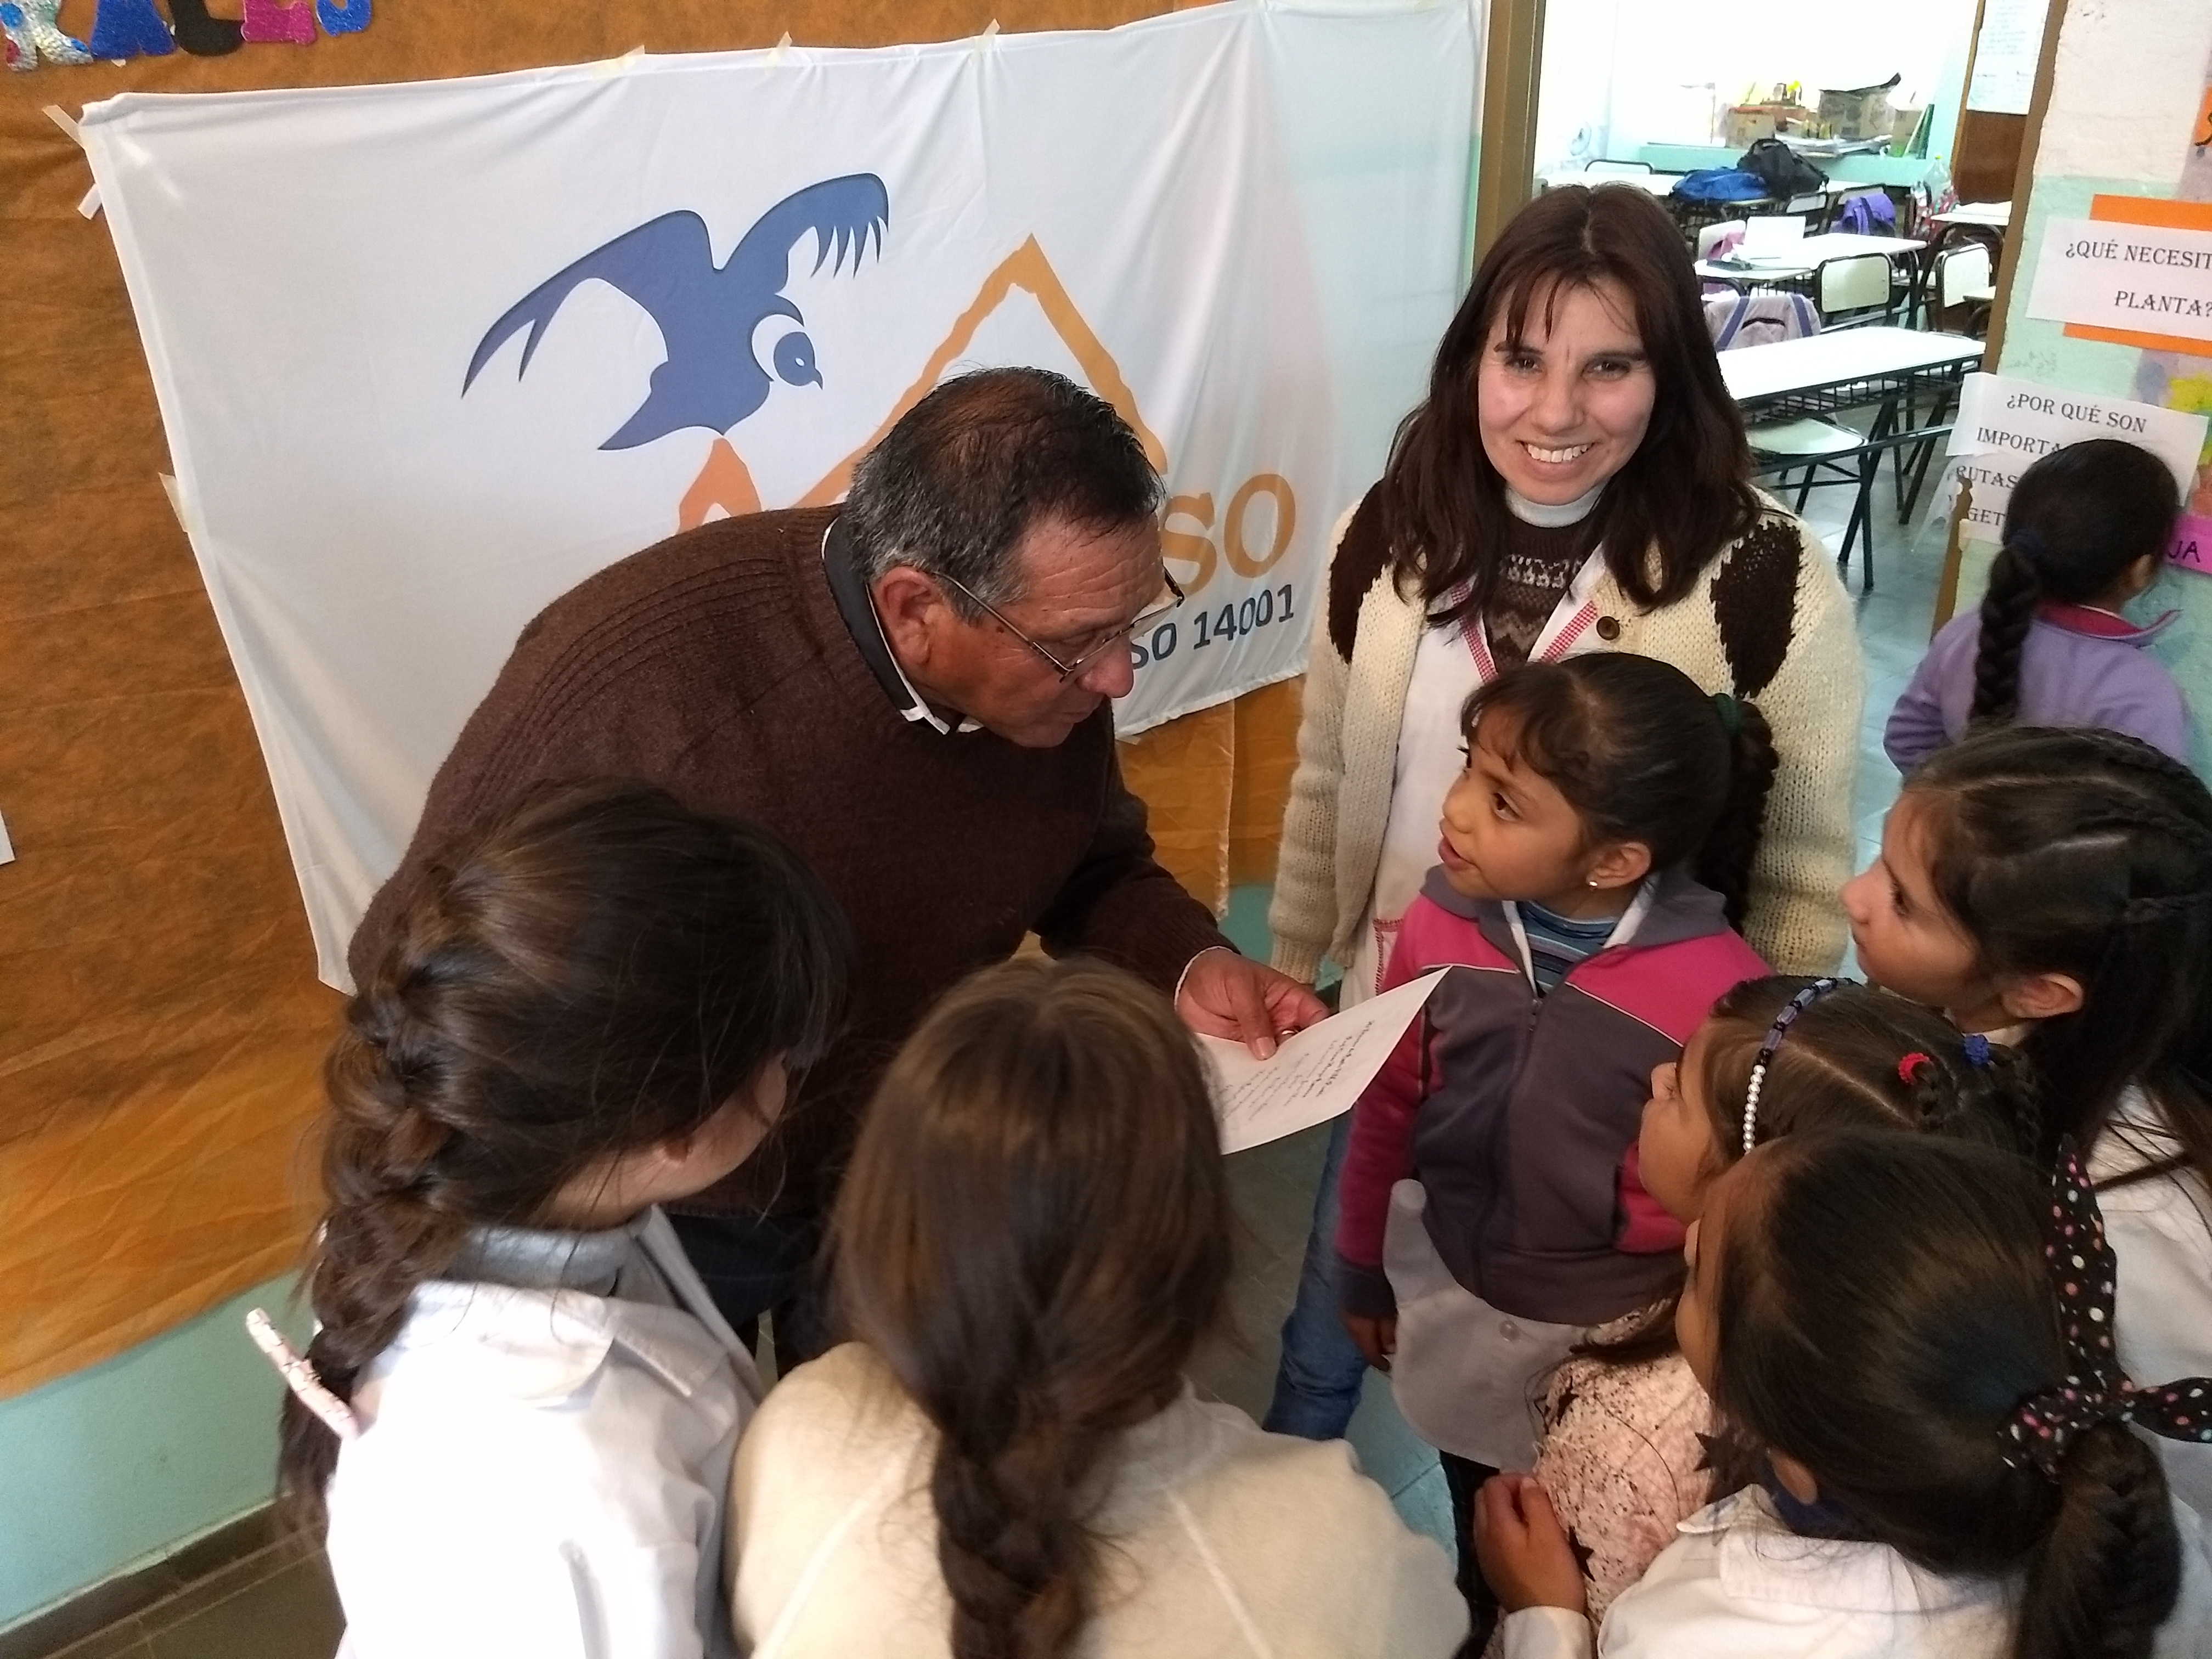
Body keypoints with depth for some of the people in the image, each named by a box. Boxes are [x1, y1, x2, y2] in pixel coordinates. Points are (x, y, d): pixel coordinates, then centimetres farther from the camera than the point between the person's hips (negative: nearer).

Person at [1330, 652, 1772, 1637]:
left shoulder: (1720, 987, -28)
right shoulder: (1438, 926, -17)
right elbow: (1385, 1110, -3)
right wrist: (1363, 1270, 8)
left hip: (1618, 1346, -3)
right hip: (1451, 1307, 3)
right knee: (1480, 1547, 30)